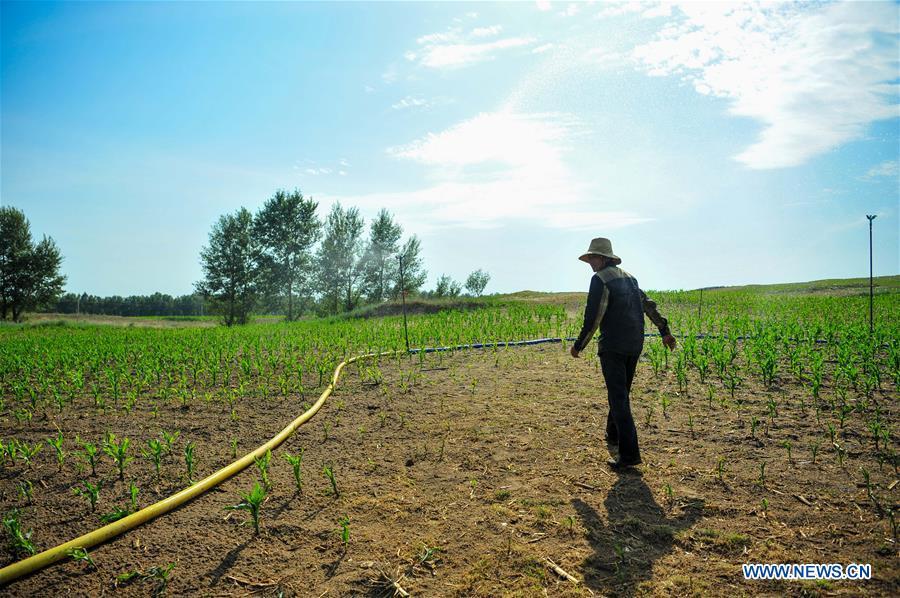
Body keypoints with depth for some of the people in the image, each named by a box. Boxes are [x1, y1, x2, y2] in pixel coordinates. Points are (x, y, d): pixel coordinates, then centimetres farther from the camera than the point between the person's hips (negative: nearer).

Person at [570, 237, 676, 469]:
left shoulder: (600, 279, -11)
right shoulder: (628, 277, 15)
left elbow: (593, 318, -16)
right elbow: (649, 305, 18)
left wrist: (579, 345, -7)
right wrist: (665, 331, 23)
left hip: (613, 347, -8)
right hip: (635, 345, 8)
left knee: (619, 398, -7)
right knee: (621, 392, 22)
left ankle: (629, 453, -10)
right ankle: (614, 434, 38)